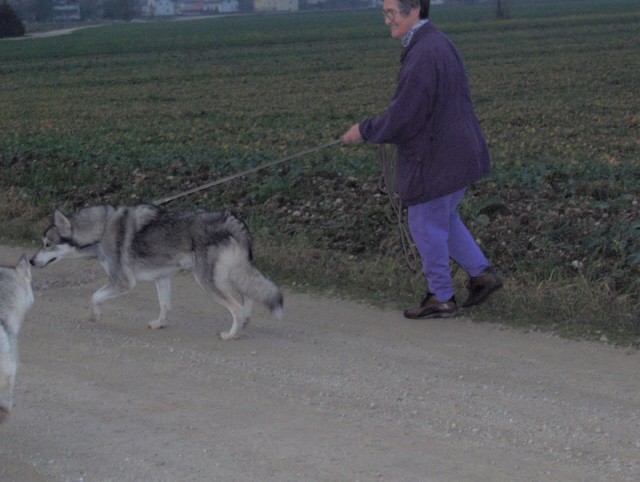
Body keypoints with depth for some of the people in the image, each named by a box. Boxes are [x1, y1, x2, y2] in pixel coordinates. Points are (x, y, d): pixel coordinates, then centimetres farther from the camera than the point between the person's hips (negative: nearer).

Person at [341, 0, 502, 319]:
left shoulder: (423, 56, -25)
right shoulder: (438, 44, 9)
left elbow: (402, 118, -23)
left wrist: (363, 131, -8)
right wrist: (372, 128, 15)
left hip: (435, 159, -10)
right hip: (457, 152, 10)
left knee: (426, 225, 5)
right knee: (442, 218, 24)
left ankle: (441, 299, 17)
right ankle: (481, 272, 25)